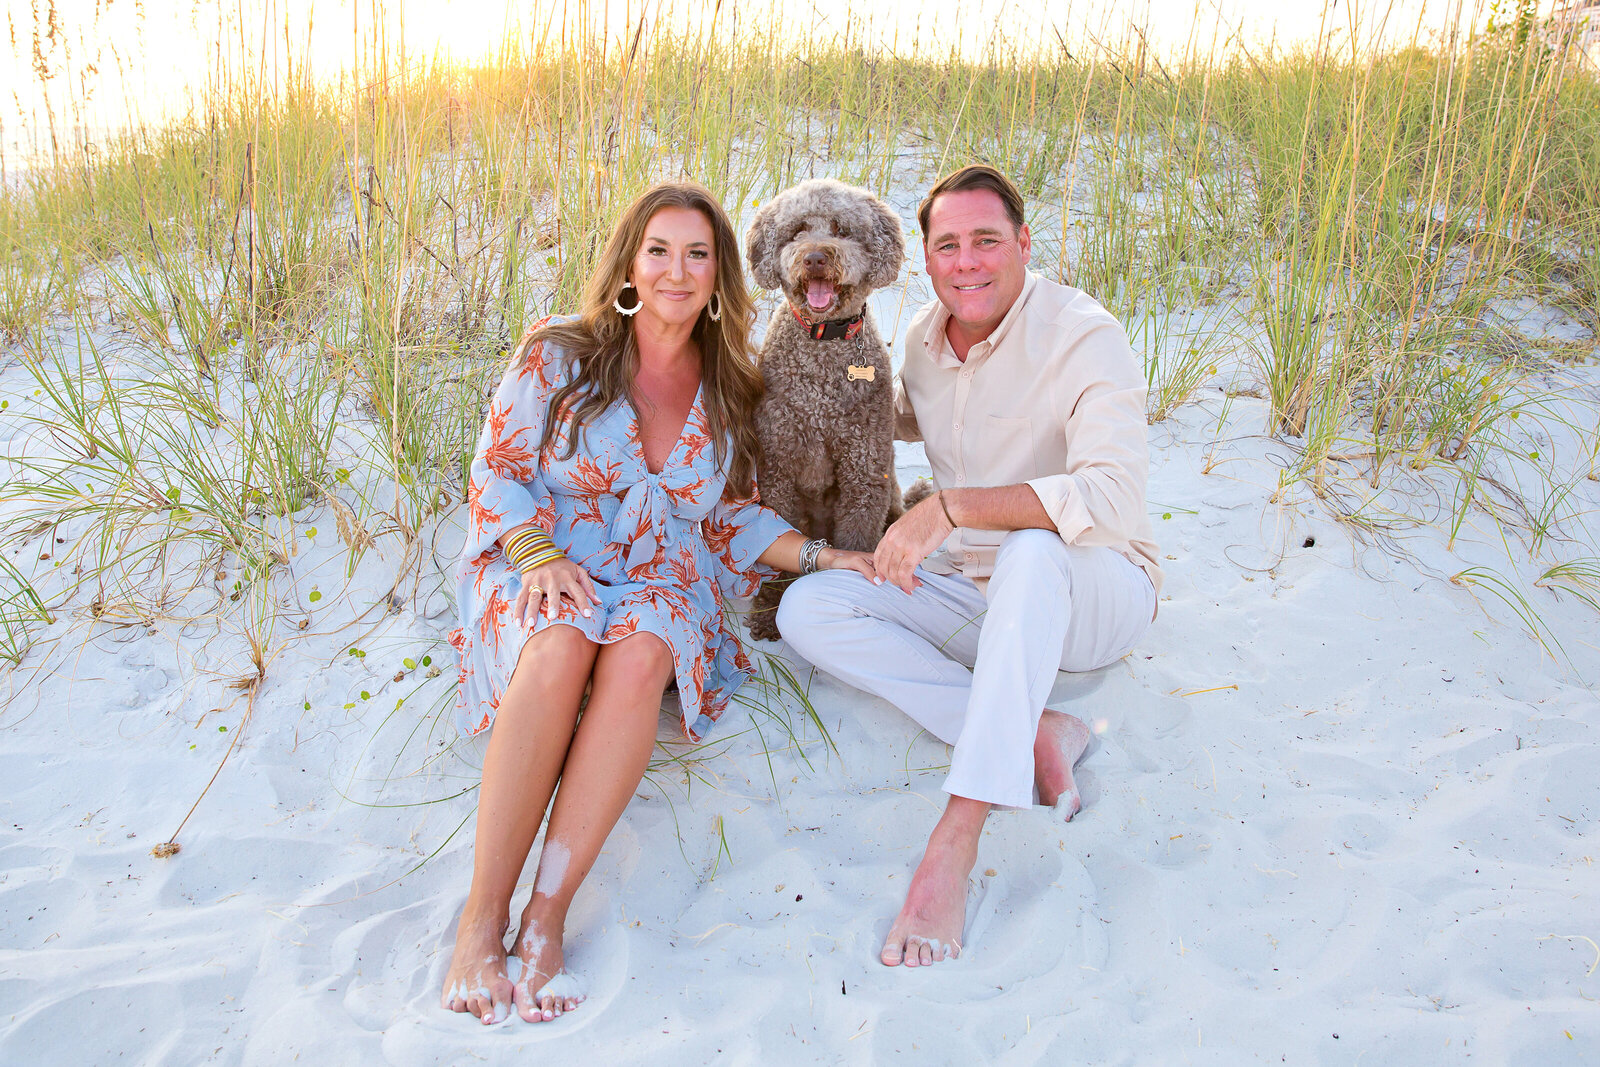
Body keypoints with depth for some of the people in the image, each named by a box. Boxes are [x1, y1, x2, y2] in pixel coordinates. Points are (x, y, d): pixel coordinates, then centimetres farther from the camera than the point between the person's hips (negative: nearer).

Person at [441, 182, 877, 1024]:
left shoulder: (727, 392, 10)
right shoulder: (558, 355, 0)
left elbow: (733, 518, 14)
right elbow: (497, 477, 0)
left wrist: (824, 557, -1)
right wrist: (539, 556, -19)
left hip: (661, 582, 2)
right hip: (539, 569, -1)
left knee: (641, 654, -36)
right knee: (561, 649, -38)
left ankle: (546, 918, -34)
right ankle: (482, 915, -31)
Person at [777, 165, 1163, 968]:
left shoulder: (1082, 337, -18)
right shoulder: (926, 335, 4)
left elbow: (1112, 497, -33)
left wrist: (949, 508, -39)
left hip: (1093, 596, -6)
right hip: (974, 597, 6)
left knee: (1032, 552, -42)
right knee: (806, 609, -15)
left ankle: (953, 843, -44)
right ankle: (1034, 736, -25)